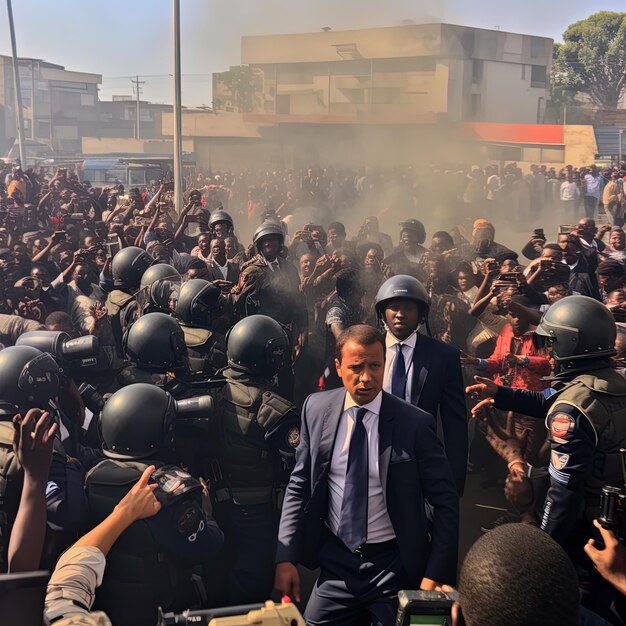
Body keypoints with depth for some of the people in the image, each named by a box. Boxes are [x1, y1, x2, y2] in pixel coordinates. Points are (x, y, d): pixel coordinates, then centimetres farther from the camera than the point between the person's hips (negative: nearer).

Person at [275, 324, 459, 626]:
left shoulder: (415, 423, -13)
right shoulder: (317, 409, -4)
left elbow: (445, 502, -6)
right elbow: (299, 486, 2)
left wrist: (436, 574, -11)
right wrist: (286, 557, -2)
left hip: (395, 567, -2)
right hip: (336, 560, 3)